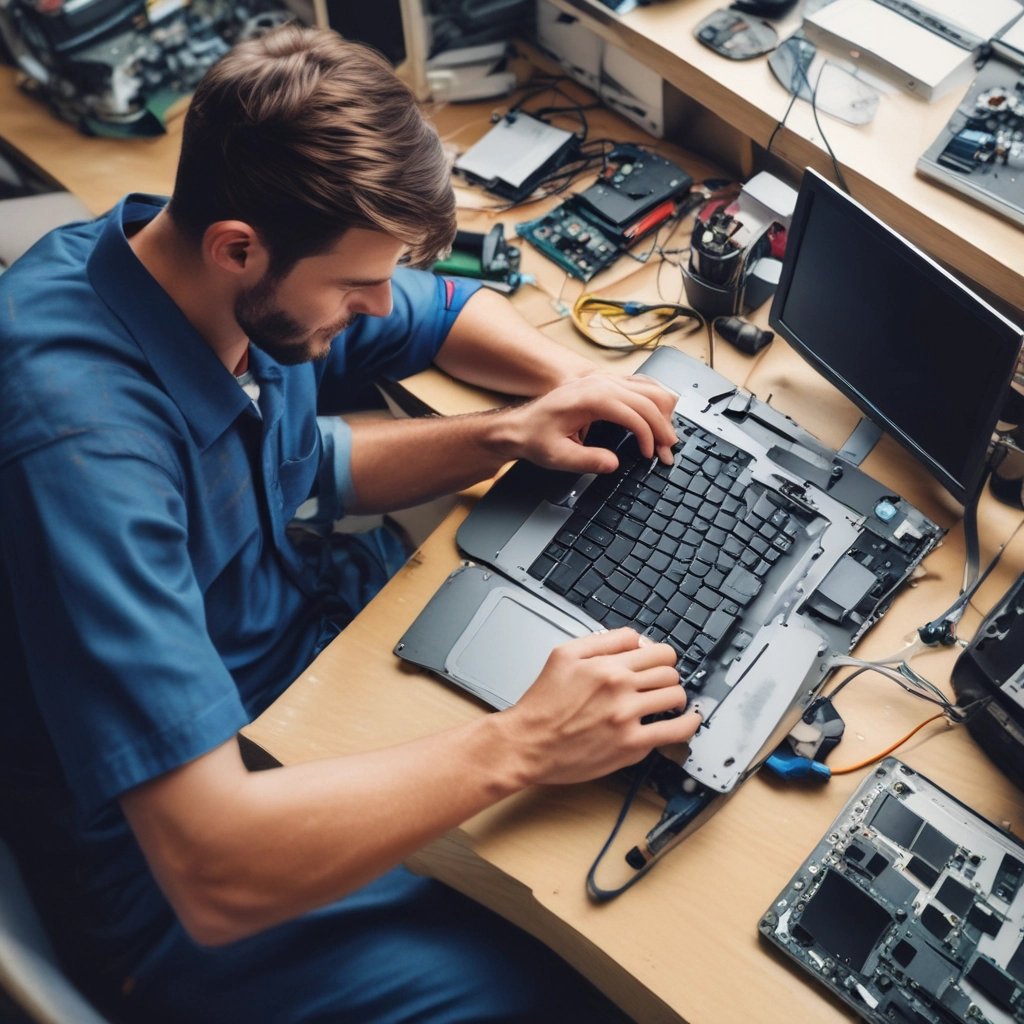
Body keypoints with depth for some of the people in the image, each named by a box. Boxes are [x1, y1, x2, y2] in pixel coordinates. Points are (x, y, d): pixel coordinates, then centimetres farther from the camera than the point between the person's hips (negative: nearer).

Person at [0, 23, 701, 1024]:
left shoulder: (258, 281, -12)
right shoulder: (84, 439, -36)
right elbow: (213, 873, -38)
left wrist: (514, 429, -12)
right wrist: (517, 745, -33)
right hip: (173, 873, -7)